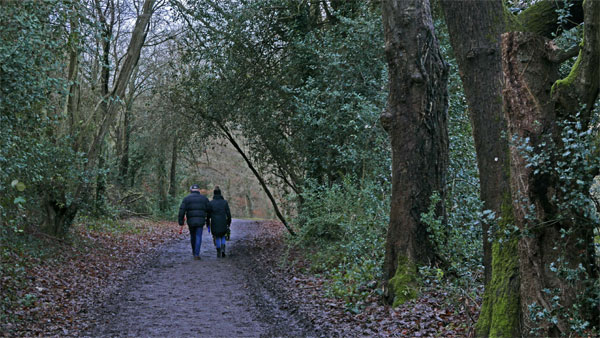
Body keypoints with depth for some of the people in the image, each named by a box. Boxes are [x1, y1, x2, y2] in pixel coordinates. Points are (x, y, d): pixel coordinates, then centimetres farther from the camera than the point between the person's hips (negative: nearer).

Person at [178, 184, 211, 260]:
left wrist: (181, 221, -4)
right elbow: (209, 210, 7)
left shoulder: (186, 198, 2)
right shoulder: (204, 198, 7)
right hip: (200, 221, -1)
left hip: (190, 221, 1)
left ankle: (194, 251, 37)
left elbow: (182, 210, -7)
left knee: (192, 236, 21)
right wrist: (207, 220, 20)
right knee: (198, 237, 2)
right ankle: (196, 254, -8)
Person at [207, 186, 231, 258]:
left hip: (214, 223, -1)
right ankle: (222, 249, -3)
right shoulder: (225, 202, -2)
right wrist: (229, 223, 9)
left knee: (217, 237, 18)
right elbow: (228, 214, -2)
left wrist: (208, 224, 6)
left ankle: (218, 252, 15)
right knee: (222, 236, 19)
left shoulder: (211, 203, -3)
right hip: (223, 224, 1)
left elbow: (208, 214, -3)